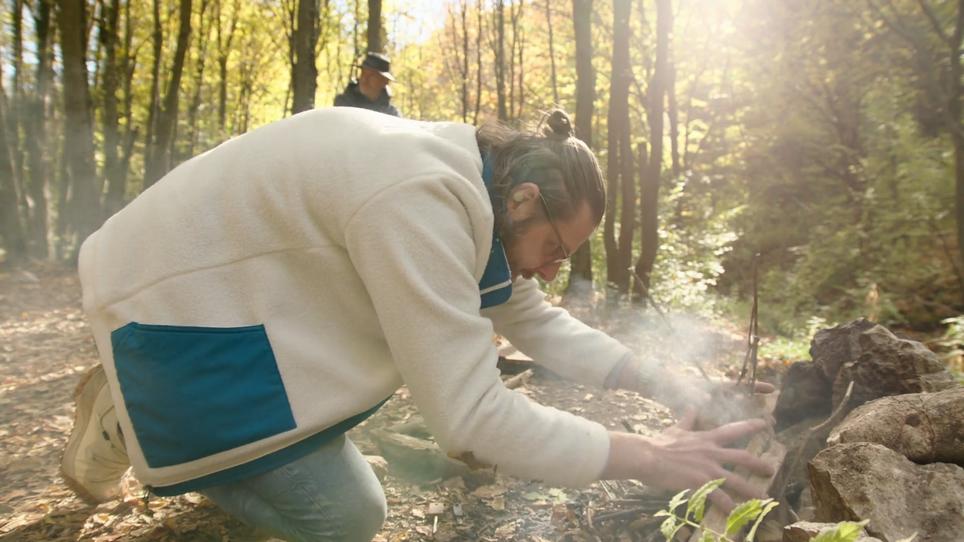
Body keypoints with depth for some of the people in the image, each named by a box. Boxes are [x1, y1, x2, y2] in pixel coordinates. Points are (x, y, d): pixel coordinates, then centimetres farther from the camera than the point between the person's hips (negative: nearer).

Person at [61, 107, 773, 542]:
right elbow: (471, 415, -31)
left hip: (245, 286, 9)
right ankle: (129, 421, 10)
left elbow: (541, 323, 6)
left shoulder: (479, 191, -2)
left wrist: (660, 381, -2)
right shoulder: (420, 202, -32)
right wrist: (647, 457, -24)